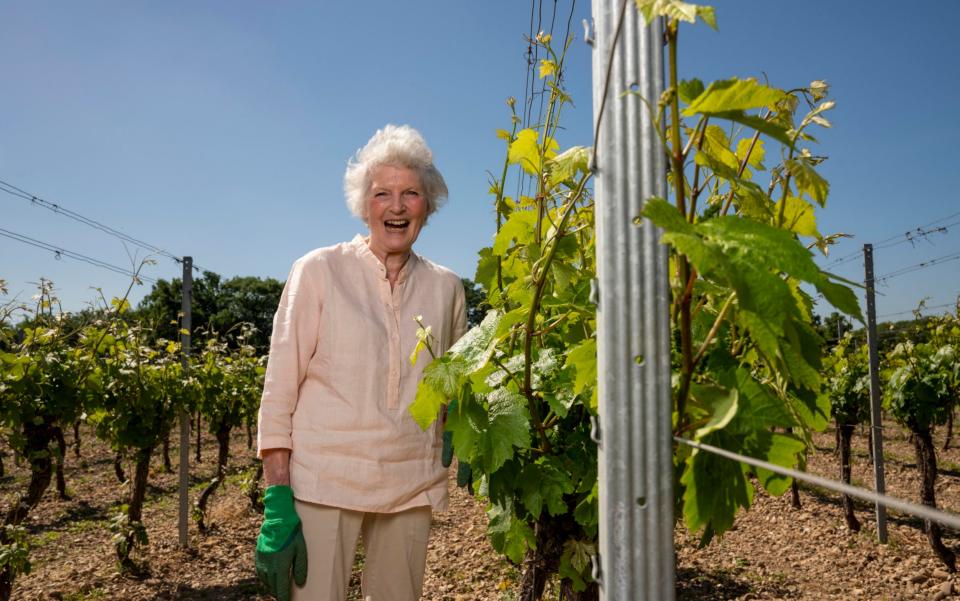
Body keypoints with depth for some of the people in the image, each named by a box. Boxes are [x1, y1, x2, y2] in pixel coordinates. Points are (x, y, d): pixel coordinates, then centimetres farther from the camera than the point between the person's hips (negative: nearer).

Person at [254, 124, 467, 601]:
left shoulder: (446, 288, 6)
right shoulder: (318, 271, -3)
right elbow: (279, 388, -6)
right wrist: (277, 503, -11)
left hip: (412, 487, 4)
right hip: (322, 481, -3)